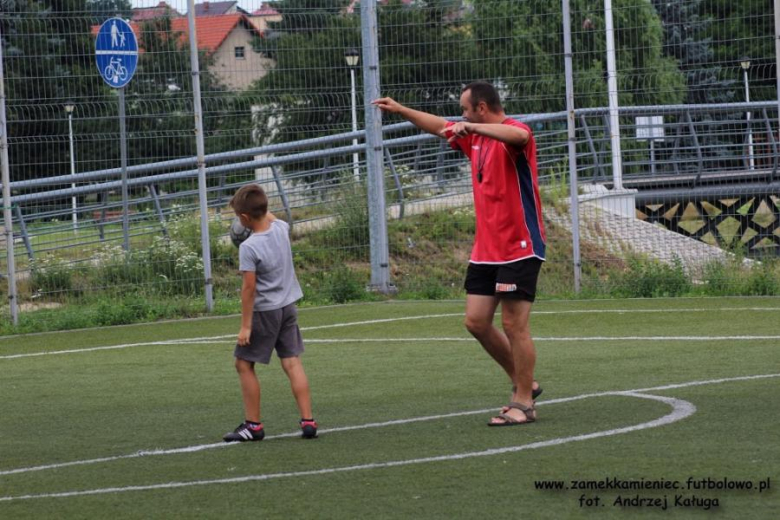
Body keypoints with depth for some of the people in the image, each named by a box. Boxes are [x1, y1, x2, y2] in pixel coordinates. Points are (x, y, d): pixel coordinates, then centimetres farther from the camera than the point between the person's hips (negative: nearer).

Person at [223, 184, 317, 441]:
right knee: (292, 363, 6)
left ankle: (253, 425, 9)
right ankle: (308, 421, -1)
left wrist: (245, 325, -16)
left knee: (244, 364, 7)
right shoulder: (281, 229, -2)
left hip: (264, 312, -7)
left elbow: (249, 287, -20)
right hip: (288, 307, 7)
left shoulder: (249, 247, -21)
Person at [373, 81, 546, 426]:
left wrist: (472, 126, -46)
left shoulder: (515, 132, -13)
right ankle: (523, 383, 20)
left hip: (519, 249, -9)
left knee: (513, 325, -8)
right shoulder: (474, 137, 14)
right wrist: (399, 110, 34)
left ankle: (524, 403, 0)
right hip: (486, 250, 9)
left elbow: (518, 135, -39)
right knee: (476, 321, 6)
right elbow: (440, 126, 32)